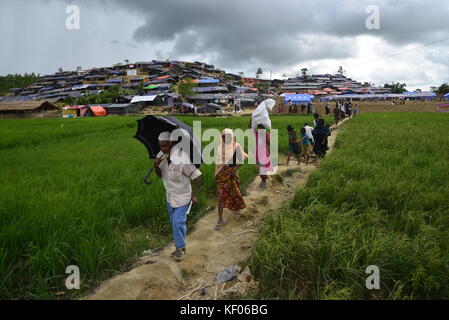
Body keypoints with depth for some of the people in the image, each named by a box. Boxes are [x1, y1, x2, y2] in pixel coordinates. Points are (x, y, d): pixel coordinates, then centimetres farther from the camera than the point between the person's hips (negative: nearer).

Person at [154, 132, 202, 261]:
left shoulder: (181, 158, -27)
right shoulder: (161, 155, -6)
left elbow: (196, 176, -21)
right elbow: (160, 175, 4)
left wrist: (195, 195, -21)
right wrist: (156, 166, -18)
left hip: (183, 196, -7)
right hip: (170, 196, 7)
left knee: (178, 222, -7)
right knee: (174, 222, 17)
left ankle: (180, 248, 15)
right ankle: (180, 247, 34)